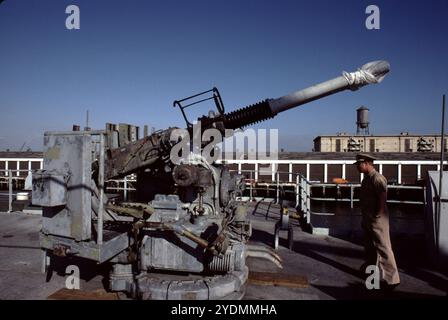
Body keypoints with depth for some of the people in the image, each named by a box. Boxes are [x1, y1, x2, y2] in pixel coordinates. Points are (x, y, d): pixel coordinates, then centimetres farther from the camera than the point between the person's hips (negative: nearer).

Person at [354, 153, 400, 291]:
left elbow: (383, 198, -26)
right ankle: (370, 267, 42)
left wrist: (378, 215, -23)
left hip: (377, 219, -10)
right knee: (369, 245, 24)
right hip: (368, 218, 10)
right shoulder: (366, 178, 11)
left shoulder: (377, 178, -20)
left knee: (383, 247, -6)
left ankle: (391, 278, 2)